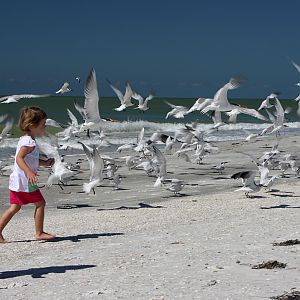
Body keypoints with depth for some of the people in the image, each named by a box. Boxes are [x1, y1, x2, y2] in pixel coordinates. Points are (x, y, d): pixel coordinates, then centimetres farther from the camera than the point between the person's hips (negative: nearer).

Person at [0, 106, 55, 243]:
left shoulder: (24, 140, 16)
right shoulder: (29, 142, -17)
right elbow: (19, 158, -28)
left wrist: (45, 162, 21)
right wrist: (29, 172, -39)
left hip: (16, 181, 10)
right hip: (24, 181, -10)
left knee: (15, 207, 12)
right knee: (40, 203, 2)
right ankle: (39, 233, 8)